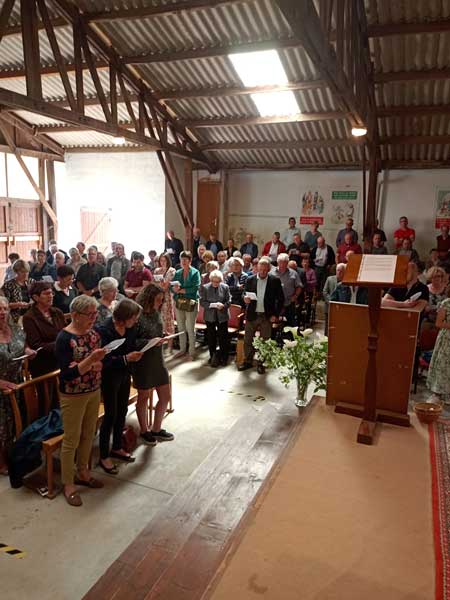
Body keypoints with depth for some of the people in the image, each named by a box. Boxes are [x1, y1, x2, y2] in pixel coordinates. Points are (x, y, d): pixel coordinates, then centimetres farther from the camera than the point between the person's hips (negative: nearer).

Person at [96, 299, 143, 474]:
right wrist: (126, 358, -32)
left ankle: (117, 448, 37)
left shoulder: (130, 328, -4)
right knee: (111, 415, 2)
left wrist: (136, 354, -17)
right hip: (109, 376, -7)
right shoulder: (104, 330, -24)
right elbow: (104, 360, -25)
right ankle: (104, 456, 19)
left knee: (122, 412, 17)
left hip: (124, 375, 7)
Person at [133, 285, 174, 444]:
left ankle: (156, 429, 33)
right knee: (143, 397, 13)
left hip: (158, 360, 7)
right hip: (143, 363, -7)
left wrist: (164, 336, -4)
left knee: (165, 397, 13)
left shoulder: (156, 313, 3)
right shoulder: (137, 316, -19)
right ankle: (144, 431, 35)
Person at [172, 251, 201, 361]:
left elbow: (195, 288, -17)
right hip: (179, 302, 5)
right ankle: (182, 349, 27)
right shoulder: (177, 273, 9)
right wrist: (174, 288, -19)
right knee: (180, 328, 13)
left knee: (190, 329, 0)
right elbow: (173, 287, 4)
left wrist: (181, 290, -13)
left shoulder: (195, 273, -5)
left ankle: (192, 352, 11)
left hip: (191, 303, -5)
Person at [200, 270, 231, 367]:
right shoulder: (205, 288, -4)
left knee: (223, 337, 4)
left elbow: (229, 300, 0)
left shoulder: (225, 287, -2)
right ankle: (213, 357, 23)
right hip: (210, 316, 0)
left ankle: (223, 358, 17)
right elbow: (202, 302, -8)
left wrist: (223, 305, -20)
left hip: (222, 316, 0)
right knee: (211, 338, 9)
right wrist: (213, 305, -21)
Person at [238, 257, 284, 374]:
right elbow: (245, 294, 9)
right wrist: (245, 298, -15)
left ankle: (261, 364, 21)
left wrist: (276, 315, -7)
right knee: (247, 340, 9)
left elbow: (280, 299, -1)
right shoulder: (250, 279, 1)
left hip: (267, 316, -2)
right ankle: (247, 361, 26)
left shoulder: (275, 281, -4)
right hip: (252, 315, 2)